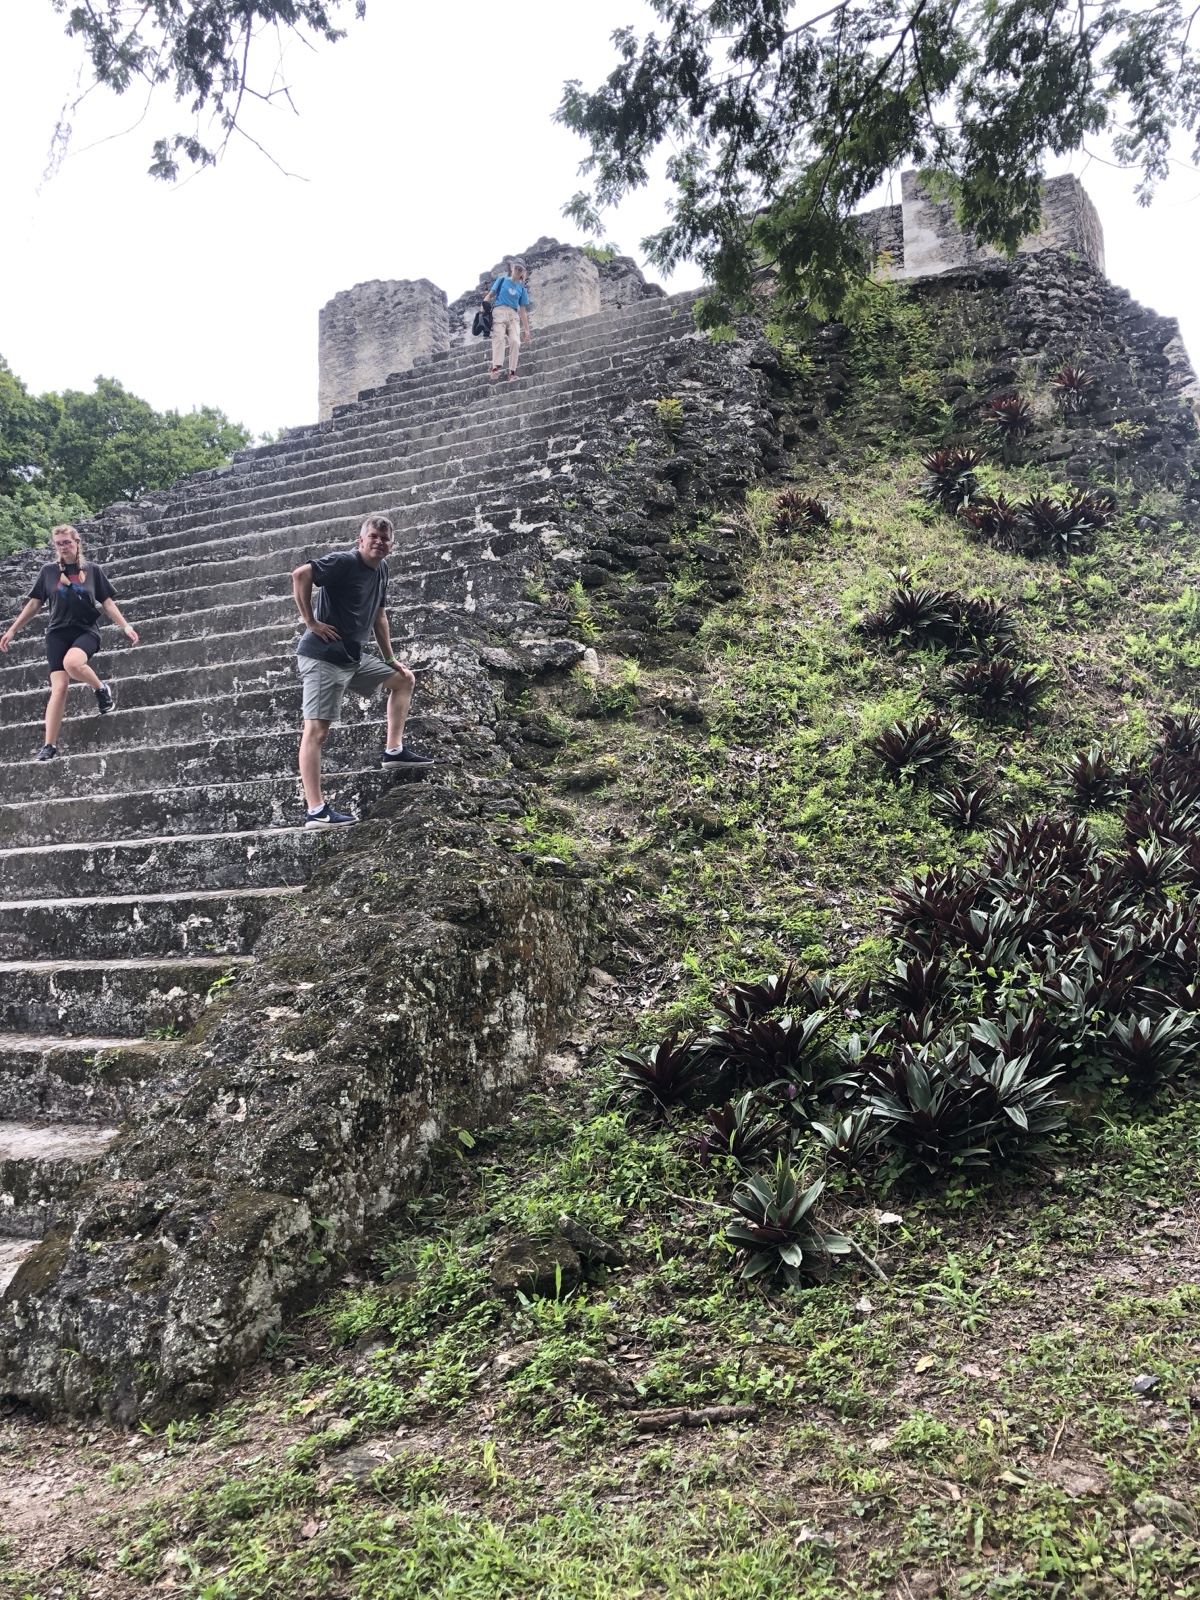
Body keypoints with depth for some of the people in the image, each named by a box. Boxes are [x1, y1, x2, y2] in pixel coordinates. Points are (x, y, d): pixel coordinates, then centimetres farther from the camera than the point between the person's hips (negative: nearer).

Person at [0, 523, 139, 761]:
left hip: (86, 631, -1)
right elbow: (34, 604, 12)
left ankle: (102, 689, -5)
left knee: (71, 662, -36)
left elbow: (107, 603, 6)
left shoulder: (93, 570, 4)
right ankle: (49, 746, -8)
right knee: (59, 687, -11)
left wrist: (125, 627, -5)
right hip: (57, 633, 2)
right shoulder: (49, 571, 6)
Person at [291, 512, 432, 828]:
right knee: (316, 730, -11)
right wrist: (310, 621, -20)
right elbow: (300, 575, -25)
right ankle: (316, 811, -15)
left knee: (404, 679, 20)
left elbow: (379, 617, 23)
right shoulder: (344, 561, -12)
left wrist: (390, 660, 22)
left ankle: (394, 749, 18)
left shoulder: (381, 569, 13)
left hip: (354, 658, 10)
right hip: (323, 657, -9)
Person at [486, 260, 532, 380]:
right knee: (498, 338, -23)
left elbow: (523, 311, 20)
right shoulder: (502, 280, 17)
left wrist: (526, 330, 13)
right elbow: (490, 295, 11)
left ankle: (512, 372, -22)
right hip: (499, 311, -2)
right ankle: (496, 367, -39)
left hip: (514, 315, 3)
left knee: (515, 341, -17)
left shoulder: (522, 289, 21)